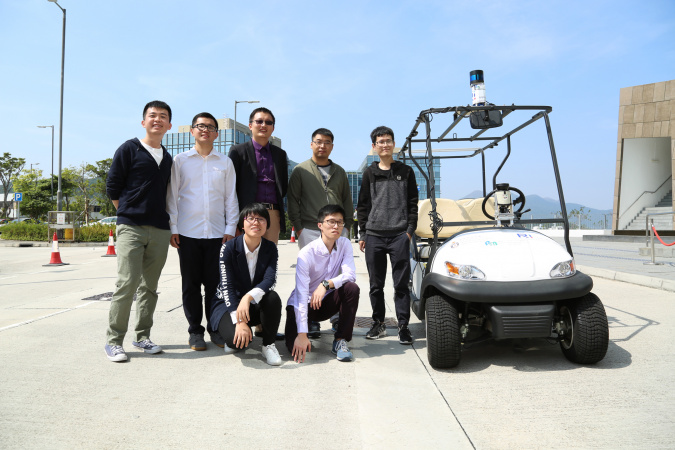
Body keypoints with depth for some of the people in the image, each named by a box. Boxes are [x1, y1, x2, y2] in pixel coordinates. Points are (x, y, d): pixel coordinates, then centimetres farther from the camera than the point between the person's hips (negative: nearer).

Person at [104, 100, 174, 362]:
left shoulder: (167, 158, 17)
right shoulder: (129, 149, 2)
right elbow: (112, 187, 2)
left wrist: (162, 218, 12)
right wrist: (129, 213, 5)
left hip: (160, 231, 5)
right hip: (131, 228, -5)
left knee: (150, 286, 8)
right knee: (127, 283, -11)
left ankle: (142, 336, 19)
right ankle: (113, 340, 1)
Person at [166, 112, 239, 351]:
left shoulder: (225, 162, 11)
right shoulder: (180, 160, 8)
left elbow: (231, 198, 10)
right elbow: (172, 195, 7)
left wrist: (230, 228, 2)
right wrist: (173, 228, 0)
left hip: (217, 233, 1)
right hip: (188, 232, 0)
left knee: (215, 283, 3)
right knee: (191, 283, 4)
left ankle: (216, 328, 16)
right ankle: (195, 330, 15)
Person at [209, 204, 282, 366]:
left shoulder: (270, 249, -6)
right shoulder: (229, 248, -15)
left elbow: (270, 279, -21)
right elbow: (227, 287, -20)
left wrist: (248, 297, -42)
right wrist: (239, 322, -31)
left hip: (255, 304, 3)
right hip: (228, 304, -2)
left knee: (273, 297, -32)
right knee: (238, 340, -31)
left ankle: (268, 345, -10)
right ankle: (234, 339, 9)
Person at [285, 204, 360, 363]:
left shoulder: (344, 244, -8)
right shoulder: (306, 254, -23)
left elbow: (350, 274, -19)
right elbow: (301, 294, -28)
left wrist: (326, 284, -37)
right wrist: (302, 334, -34)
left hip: (325, 302, 3)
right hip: (302, 303, -3)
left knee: (352, 288, -26)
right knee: (296, 347, -23)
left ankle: (340, 341, -14)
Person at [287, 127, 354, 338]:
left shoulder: (339, 172, 17)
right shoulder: (300, 170, 6)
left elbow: (347, 201, 19)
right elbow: (293, 201, 3)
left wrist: (347, 226, 9)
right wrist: (298, 227, -5)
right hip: (310, 231, -3)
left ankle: (338, 318, 14)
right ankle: (312, 322, 6)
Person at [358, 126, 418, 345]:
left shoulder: (405, 171, 10)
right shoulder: (369, 173, 12)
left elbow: (412, 203, 8)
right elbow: (363, 205, 13)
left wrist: (410, 229, -2)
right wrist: (362, 233, 6)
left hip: (399, 235, -1)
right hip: (374, 235, 2)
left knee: (401, 283, -2)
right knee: (376, 284, 7)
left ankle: (403, 325, 6)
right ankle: (378, 324, 18)